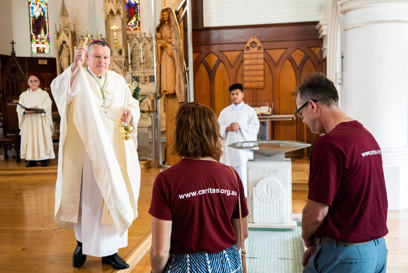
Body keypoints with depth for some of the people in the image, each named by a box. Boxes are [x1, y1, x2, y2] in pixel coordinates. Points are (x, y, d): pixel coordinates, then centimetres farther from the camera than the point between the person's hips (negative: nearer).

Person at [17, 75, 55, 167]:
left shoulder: (44, 94, 9)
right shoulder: (23, 95, 15)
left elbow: (47, 106, -5)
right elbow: (19, 108, 5)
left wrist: (38, 107, -23)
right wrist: (25, 111, -16)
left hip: (40, 121, -2)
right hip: (28, 122, 2)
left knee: (42, 138, -7)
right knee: (29, 139, -2)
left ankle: (44, 159, -4)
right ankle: (32, 160, 2)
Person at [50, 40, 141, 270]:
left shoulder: (118, 81, 11)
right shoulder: (78, 78, 0)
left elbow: (133, 104, 15)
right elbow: (58, 90, -20)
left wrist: (130, 112, -9)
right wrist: (76, 66, -33)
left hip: (114, 149, 3)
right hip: (87, 149, -3)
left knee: (113, 196, 5)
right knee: (86, 195, 4)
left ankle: (110, 249, 16)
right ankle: (82, 243, 25)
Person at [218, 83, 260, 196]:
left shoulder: (249, 111, 6)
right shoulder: (225, 111, 14)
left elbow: (255, 127, -3)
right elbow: (218, 128, 8)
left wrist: (240, 127, -14)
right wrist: (227, 128, -12)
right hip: (228, 148, 3)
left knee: (243, 173, -7)